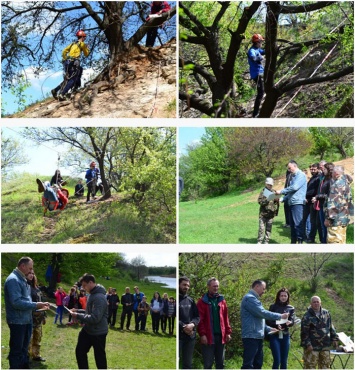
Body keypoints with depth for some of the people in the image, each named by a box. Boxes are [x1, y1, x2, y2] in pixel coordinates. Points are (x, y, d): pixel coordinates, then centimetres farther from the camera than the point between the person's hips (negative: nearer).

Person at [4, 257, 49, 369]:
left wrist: (39, 306, 5)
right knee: (16, 351, -1)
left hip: (26, 320, 10)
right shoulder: (13, 280, -17)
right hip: (17, 321, -10)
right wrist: (35, 305, -20)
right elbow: (16, 302, -25)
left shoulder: (23, 280, 13)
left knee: (23, 349, 18)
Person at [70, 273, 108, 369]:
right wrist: (78, 311, 5)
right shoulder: (92, 294, 7)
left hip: (98, 332, -10)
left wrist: (78, 316, -23)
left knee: (99, 357, 3)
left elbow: (95, 318, -30)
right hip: (88, 330, 10)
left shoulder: (99, 297, -25)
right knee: (80, 351, 16)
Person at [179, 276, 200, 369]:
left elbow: (197, 316, 12)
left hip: (190, 336, 6)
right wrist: (183, 326, -18)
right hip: (178, 335, -6)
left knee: (188, 363, 14)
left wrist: (192, 324, -9)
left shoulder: (190, 300, 14)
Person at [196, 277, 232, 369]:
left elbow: (226, 318, 12)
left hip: (221, 336, 4)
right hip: (208, 337, -4)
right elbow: (200, 319, -7)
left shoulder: (222, 300, 12)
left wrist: (228, 332, 5)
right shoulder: (202, 302, -2)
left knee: (220, 363, 10)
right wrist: (202, 334, -15)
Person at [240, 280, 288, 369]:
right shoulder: (250, 298, -11)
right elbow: (262, 313, -19)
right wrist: (280, 316, -10)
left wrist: (269, 329, 14)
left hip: (257, 337, 11)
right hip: (251, 336, -11)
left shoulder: (253, 299, 21)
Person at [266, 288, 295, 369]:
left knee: (284, 361, 5)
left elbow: (292, 321, 0)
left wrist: (289, 323, -24)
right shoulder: (273, 307, 3)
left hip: (285, 335, 3)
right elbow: (268, 321, -1)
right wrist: (276, 325, -20)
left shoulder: (291, 308, 10)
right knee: (277, 360, -10)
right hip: (274, 335, -3)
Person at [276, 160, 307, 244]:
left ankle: (300, 241, -11)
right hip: (291, 203, 9)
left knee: (298, 224, -12)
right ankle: (293, 242, 14)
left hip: (298, 202, -9)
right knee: (292, 224, 10)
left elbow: (294, 187, -18)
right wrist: (283, 198, 17)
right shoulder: (293, 176, 22)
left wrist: (281, 191, -13)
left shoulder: (301, 175, -6)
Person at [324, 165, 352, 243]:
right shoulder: (346, 183, 15)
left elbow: (333, 203, -21)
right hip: (344, 218, 10)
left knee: (334, 241, -9)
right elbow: (349, 199, 23)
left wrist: (328, 217, -18)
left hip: (336, 219, -10)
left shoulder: (337, 185, -16)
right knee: (341, 241, 15)